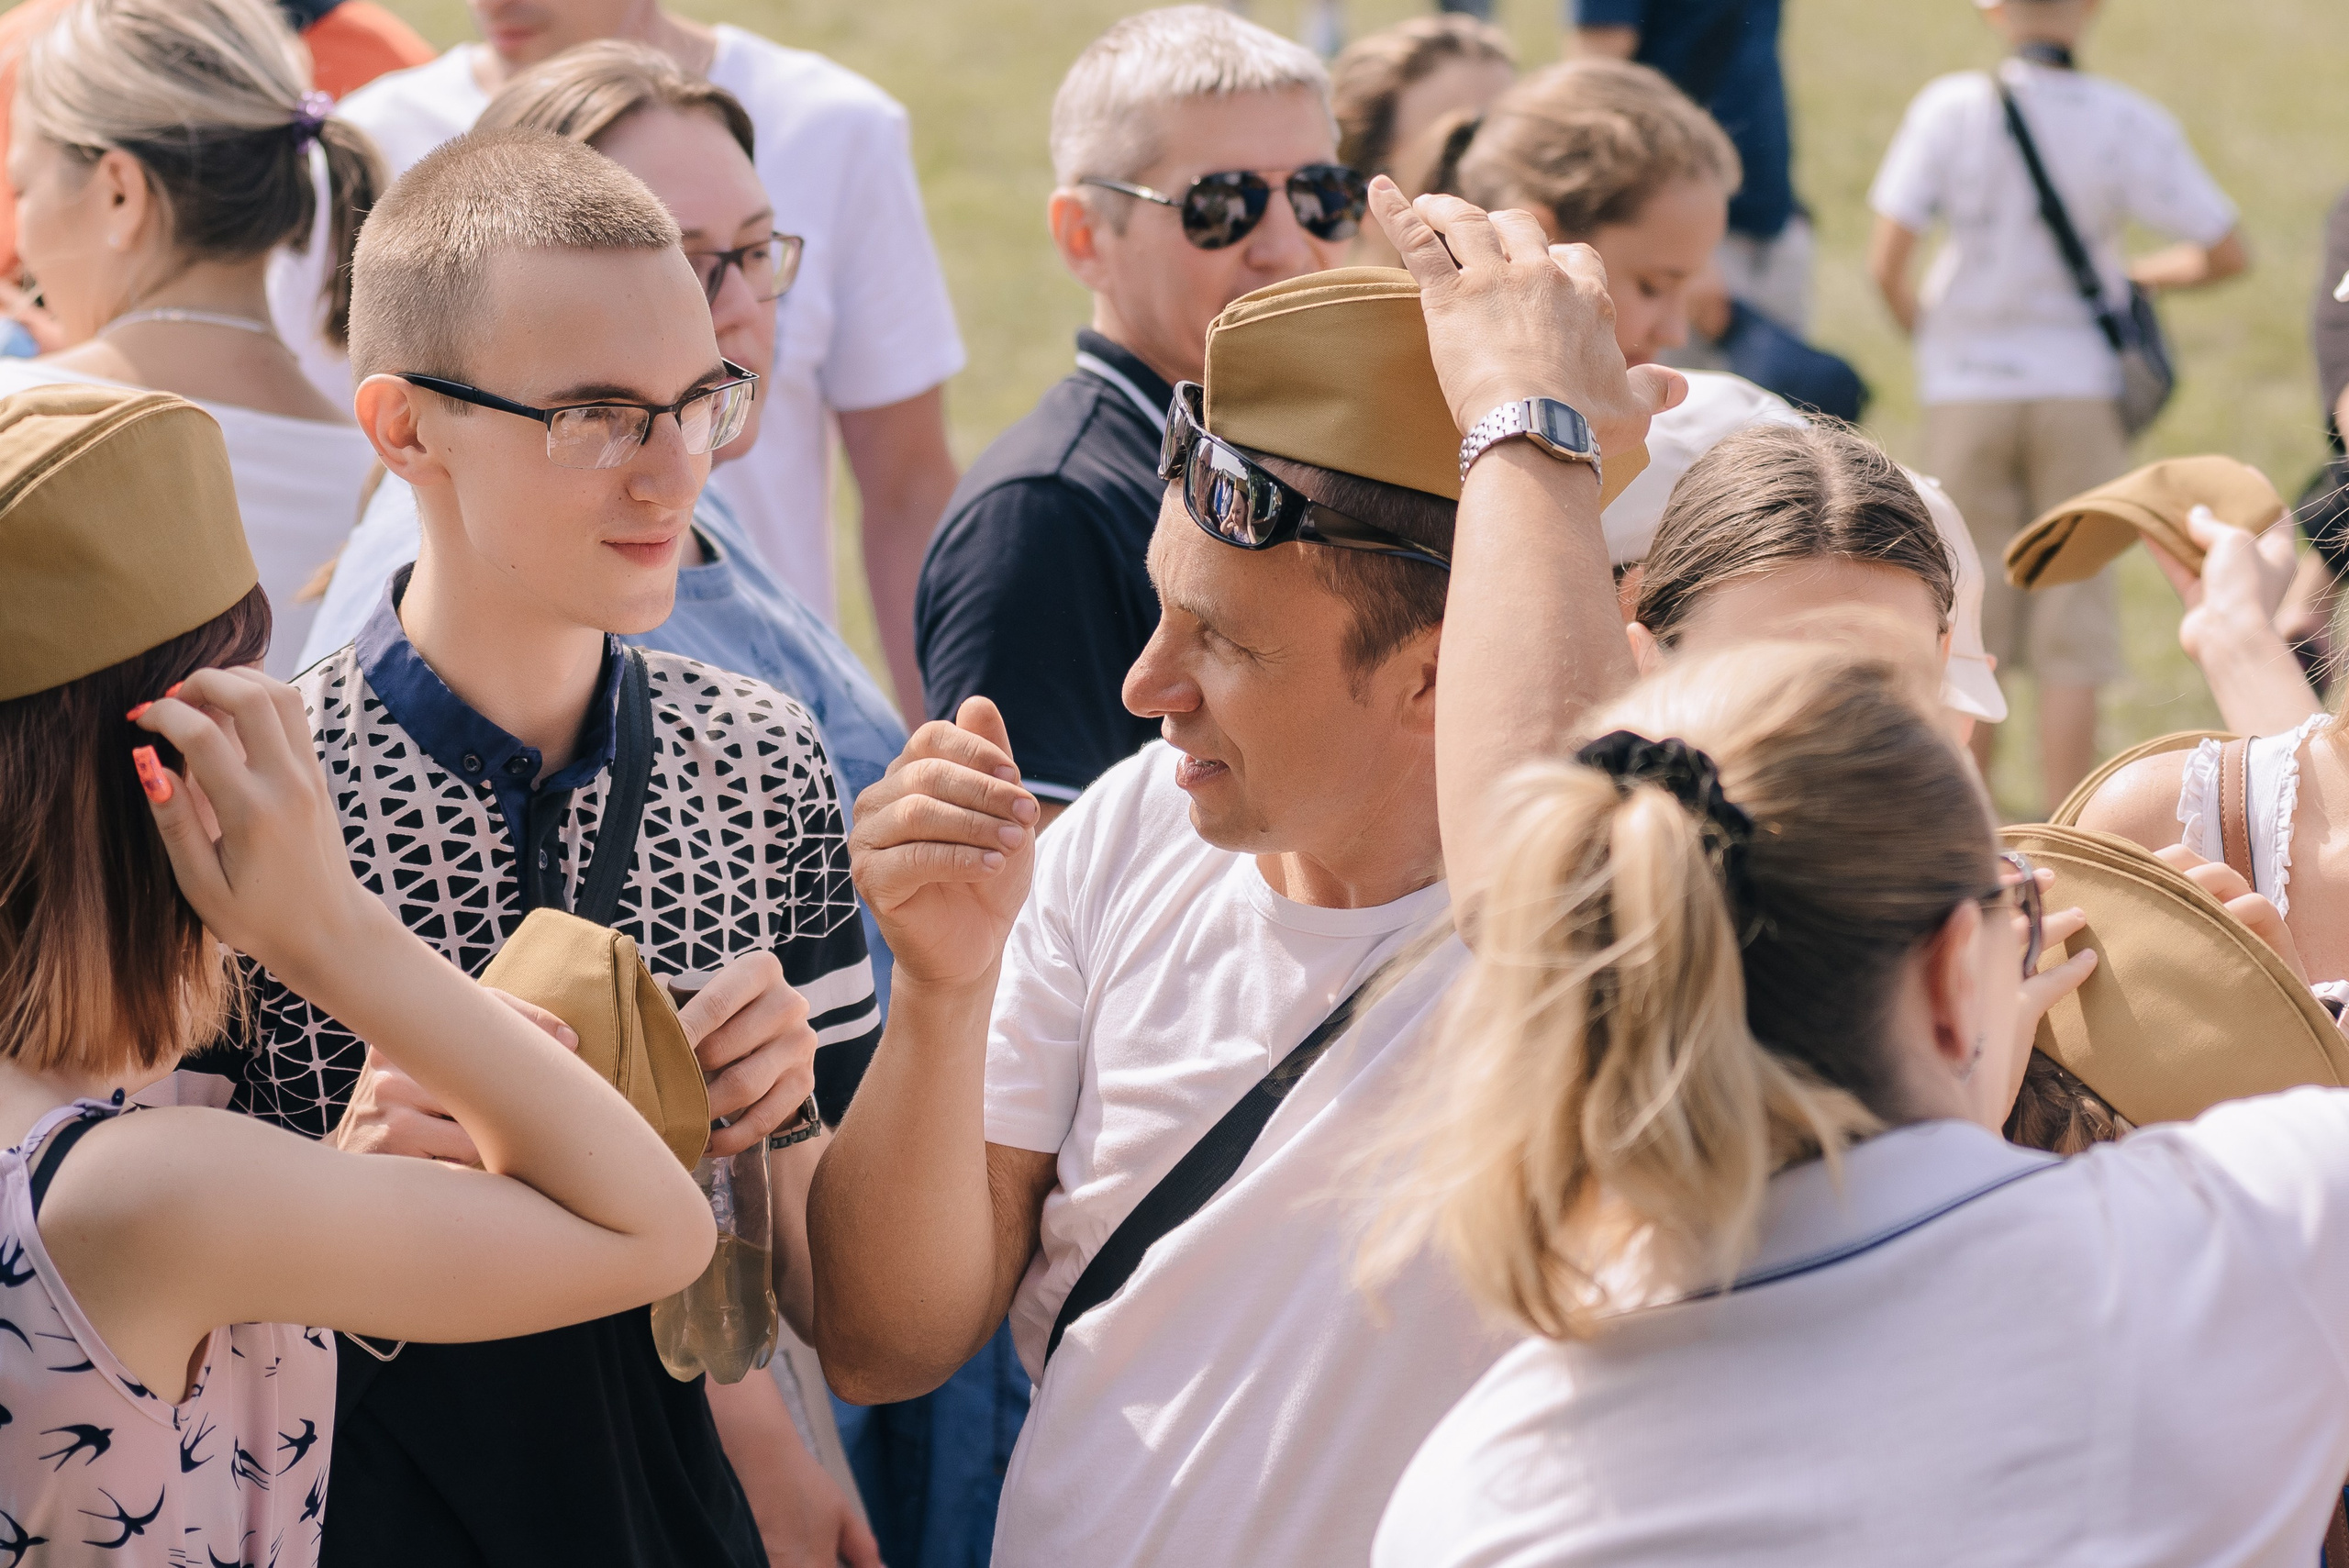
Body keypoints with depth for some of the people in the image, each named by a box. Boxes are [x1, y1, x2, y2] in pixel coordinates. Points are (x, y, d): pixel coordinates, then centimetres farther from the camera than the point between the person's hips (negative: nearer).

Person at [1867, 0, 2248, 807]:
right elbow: (2223, 254, -4)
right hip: (2079, 386, 0)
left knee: (1970, 629, 10)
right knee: (2073, 640, 4)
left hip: (1967, 385, 0)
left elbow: (1887, 260, -13)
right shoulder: (2130, 122, -7)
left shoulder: (1953, 107, -9)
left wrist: (1915, 319, 9)